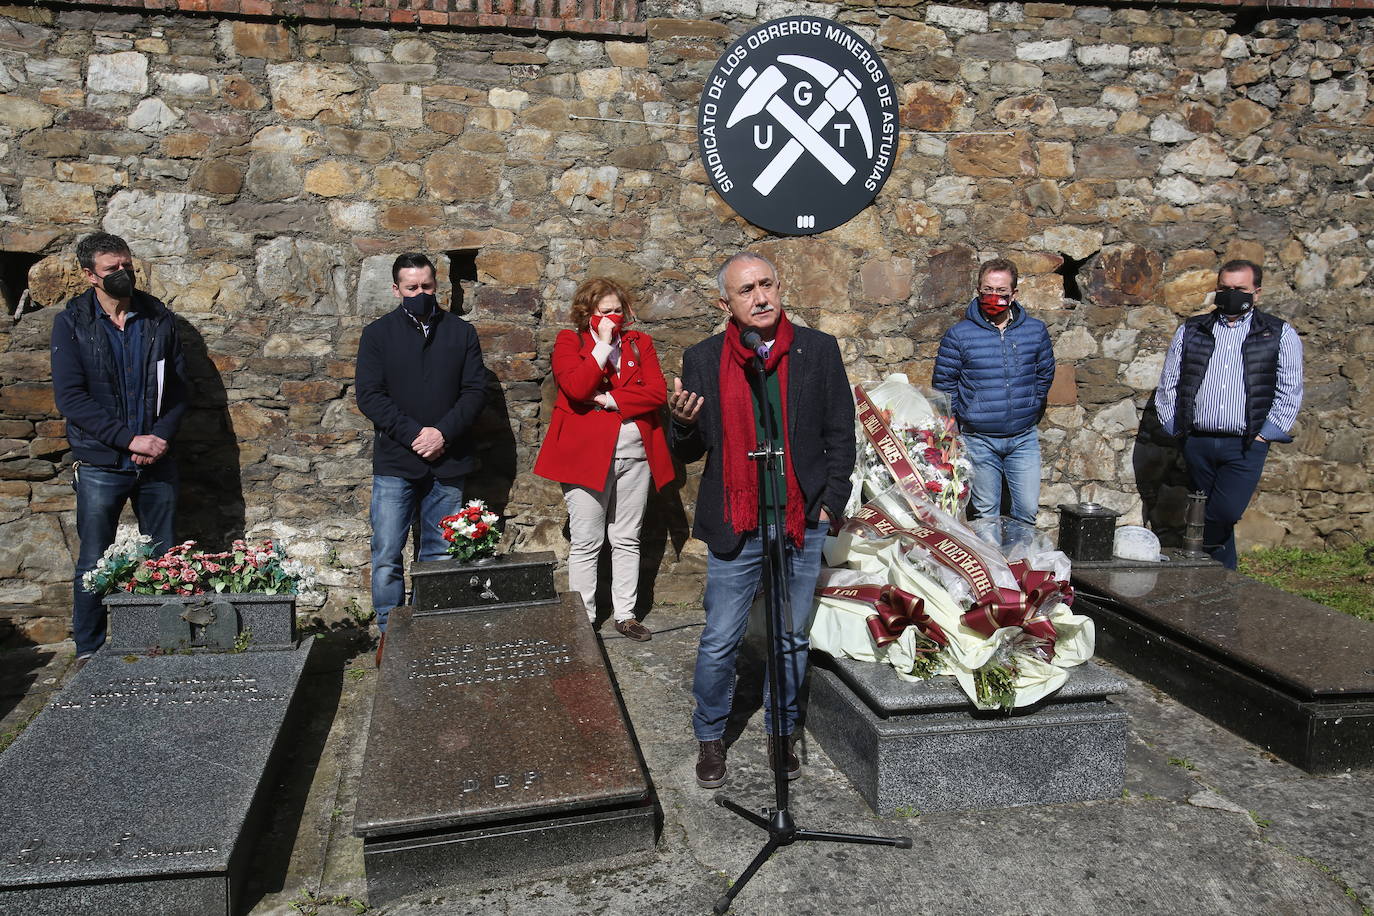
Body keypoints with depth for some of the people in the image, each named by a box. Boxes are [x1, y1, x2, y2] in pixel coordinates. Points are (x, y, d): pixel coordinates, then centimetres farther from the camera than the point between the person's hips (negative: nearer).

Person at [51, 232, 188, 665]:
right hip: (101, 465, -2)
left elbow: (177, 387, 5)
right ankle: (88, 653, 20)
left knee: (164, 559, 8)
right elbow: (70, 398, -9)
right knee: (94, 563, 6)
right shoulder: (71, 323, -2)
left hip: (156, 462, 2)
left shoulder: (159, 318, 4)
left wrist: (160, 438, -10)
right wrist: (130, 439, -17)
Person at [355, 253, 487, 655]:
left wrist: (443, 433, -13)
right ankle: (390, 631, 14)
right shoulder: (378, 334, 4)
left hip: (447, 463, 1)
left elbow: (475, 390, 2)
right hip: (394, 463, -1)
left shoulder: (461, 332, 7)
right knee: (387, 555, -1)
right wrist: (414, 434, -15)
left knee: (439, 555, 8)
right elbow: (368, 395, -3)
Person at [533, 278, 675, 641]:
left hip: (634, 453, 3)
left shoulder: (639, 342, 12)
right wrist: (603, 344, -12)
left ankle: (625, 615, 21)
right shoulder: (569, 341, 3)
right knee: (586, 543, 1)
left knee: (627, 540, 11)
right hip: (586, 454, -3)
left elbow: (658, 392, -2)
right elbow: (576, 387, -16)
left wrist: (609, 399, -11)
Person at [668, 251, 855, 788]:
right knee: (720, 642, 5)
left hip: (803, 522, 1)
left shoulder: (818, 350, 3)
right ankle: (710, 737, 27)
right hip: (734, 527, -1)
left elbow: (841, 433, 8)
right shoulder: (703, 360, 2)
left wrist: (831, 501, 0)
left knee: (792, 639, 14)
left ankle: (781, 733, 34)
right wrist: (682, 424, -16)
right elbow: (689, 450, 6)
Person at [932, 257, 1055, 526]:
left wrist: (1030, 411, 10)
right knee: (986, 514, 8)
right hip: (979, 441, -2)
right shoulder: (958, 335, -6)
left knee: (1028, 509, 5)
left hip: (1024, 439, 2)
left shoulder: (1036, 330, 3)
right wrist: (965, 418, 0)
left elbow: (1045, 374, 15)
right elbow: (943, 384, 0)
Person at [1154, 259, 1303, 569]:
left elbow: (1290, 391, 2)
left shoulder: (1280, 335, 6)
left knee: (1223, 516, -14)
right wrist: (1175, 428, 4)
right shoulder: (1191, 331, 11)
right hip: (1197, 443, 3)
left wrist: (1264, 435, -5)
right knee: (1213, 518, 9)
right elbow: (1168, 384, 12)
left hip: (1246, 446, -2)